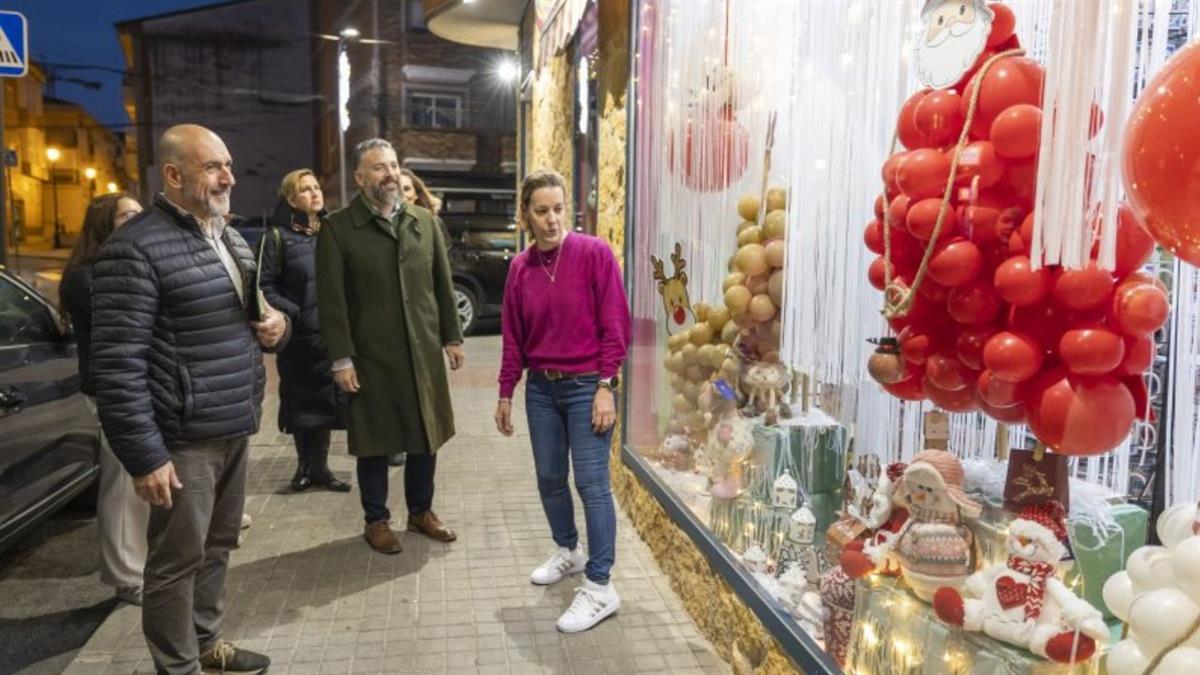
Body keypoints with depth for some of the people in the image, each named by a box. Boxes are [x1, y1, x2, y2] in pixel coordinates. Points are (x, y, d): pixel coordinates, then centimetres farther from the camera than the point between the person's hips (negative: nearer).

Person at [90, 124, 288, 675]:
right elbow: (117, 363, -17)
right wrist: (143, 455, -18)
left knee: (217, 546, 20)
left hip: (234, 429, 8)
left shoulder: (232, 239, 13)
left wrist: (275, 324, 2)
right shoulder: (136, 249, -15)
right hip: (183, 441, -8)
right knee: (178, 560, 6)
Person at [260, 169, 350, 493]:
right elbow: (265, 287, -7)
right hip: (298, 336, -3)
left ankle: (320, 466, 18)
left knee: (327, 401, 6)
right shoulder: (277, 237, -2)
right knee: (301, 402, 5)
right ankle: (304, 465, 19)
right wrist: (294, 315, -15)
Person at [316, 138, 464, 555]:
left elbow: (443, 285, 11)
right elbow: (331, 300, -8)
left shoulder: (425, 221, 8)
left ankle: (421, 512, 32)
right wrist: (341, 358, -12)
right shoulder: (338, 228, -5)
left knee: (426, 436, 13)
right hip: (371, 356, -4)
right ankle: (376, 520, 26)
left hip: (424, 351, 4)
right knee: (374, 441, 9)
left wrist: (452, 336, 8)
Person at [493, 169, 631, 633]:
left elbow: (616, 325, -10)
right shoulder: (520, 267, 4)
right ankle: (568, 551, 38)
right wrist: (506, 393, 11)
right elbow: (513, 336, 10)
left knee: (592, 483, -4)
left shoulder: (594, 253, -9)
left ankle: (600, 588, 5)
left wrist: (606, 387, -14)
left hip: (587, 386, -5)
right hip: (541, 388, 5)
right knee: (549, 479, 14)